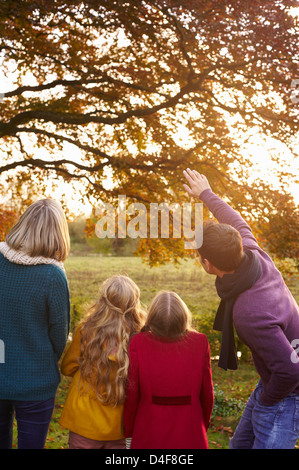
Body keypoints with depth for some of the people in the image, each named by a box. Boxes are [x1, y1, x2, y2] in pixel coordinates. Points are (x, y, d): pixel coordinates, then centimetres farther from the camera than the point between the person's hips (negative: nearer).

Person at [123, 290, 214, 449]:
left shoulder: (138, 343, -15)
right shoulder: (200, 342, -13)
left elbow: (131, 395, -9)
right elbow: (207, 394, -4)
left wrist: (128, 432, 8)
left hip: (148, 440, 0)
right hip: (189, 439, 1)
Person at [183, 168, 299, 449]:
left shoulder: (250, 314, -38)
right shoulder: (253, 254, -14)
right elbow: (238, 224, 8)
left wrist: (267, 400, -14)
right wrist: (206, 194, 22)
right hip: (273, 382, 9)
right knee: (240, 445, 22)